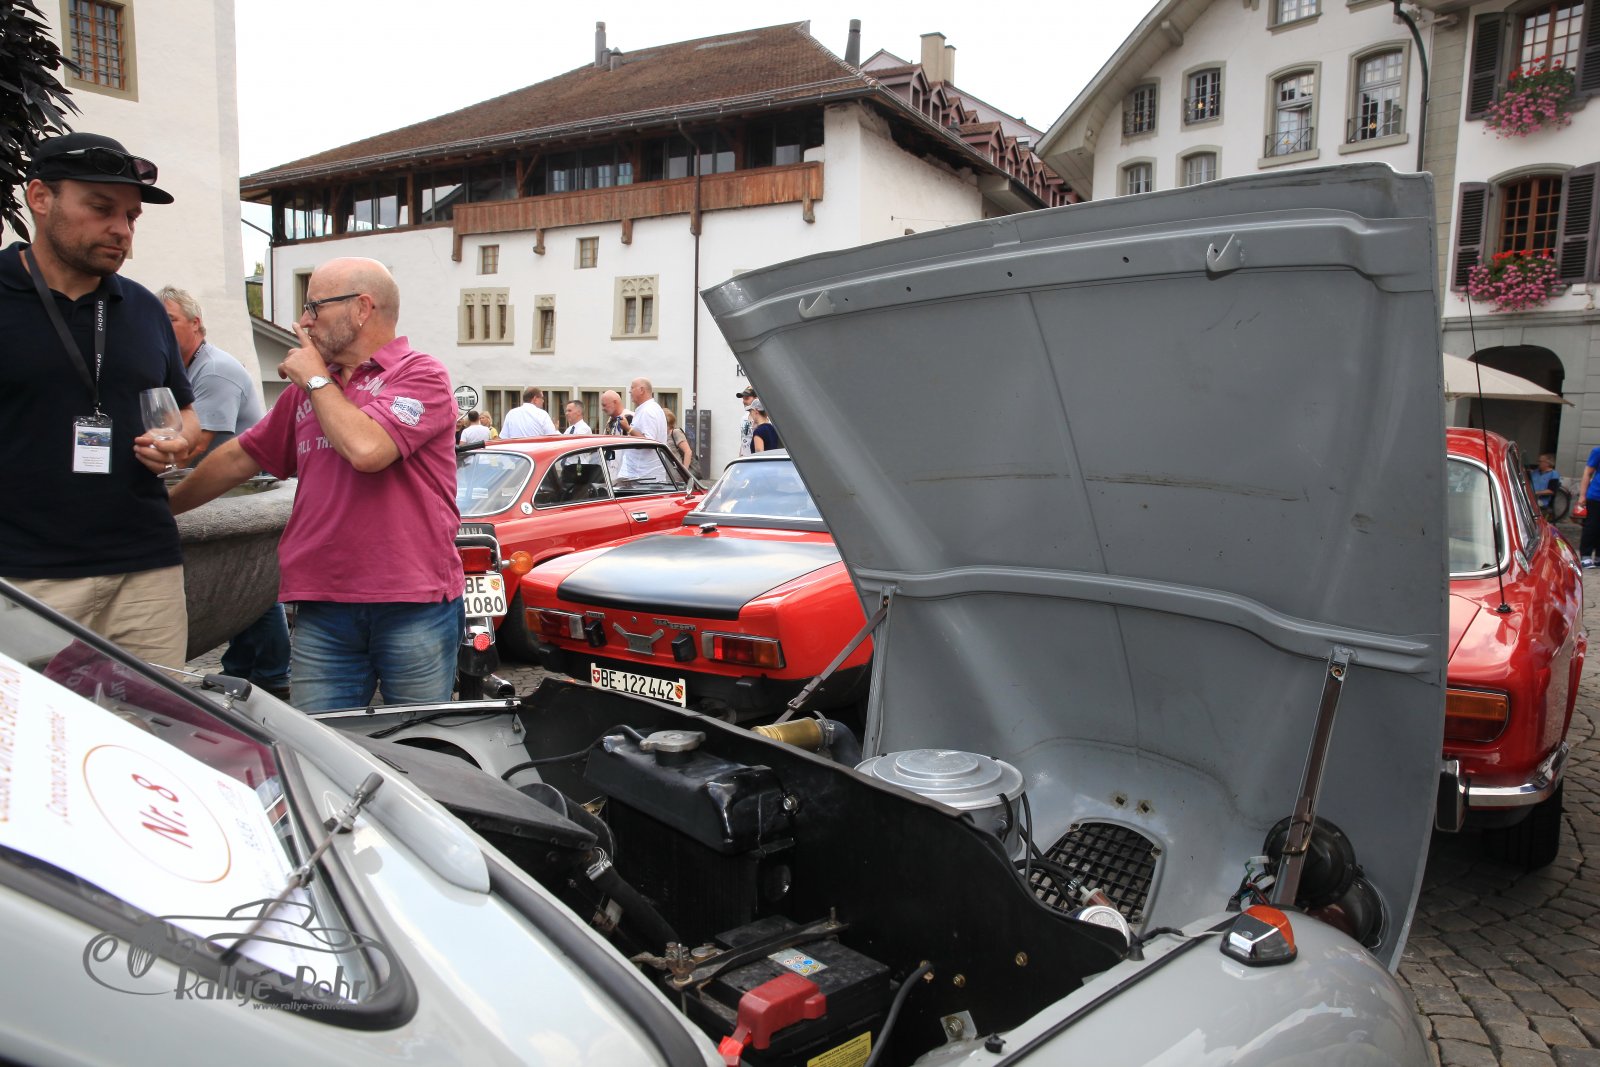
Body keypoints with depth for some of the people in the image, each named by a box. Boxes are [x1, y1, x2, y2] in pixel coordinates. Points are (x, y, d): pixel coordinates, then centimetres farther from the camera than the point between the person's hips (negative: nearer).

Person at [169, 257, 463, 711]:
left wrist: (316, 379, -3)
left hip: (415, 609, -5)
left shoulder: (420, 374, -3)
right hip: (322, 611, 6)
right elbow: (239, 457, 26)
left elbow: (365, 449, -19)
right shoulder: (306, 391, 18)